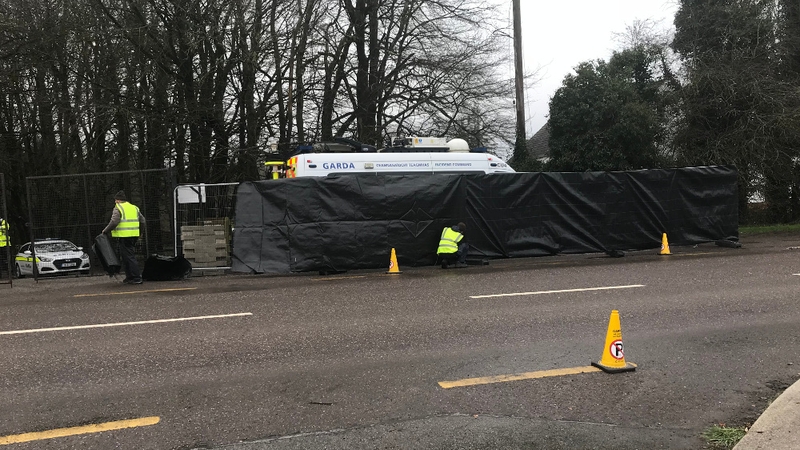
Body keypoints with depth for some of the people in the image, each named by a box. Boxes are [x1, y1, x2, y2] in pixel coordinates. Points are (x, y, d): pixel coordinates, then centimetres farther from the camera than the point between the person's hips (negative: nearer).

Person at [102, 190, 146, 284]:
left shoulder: (118, 208, -5)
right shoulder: (134, 207, 17)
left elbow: (114, 222, -15)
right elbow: (142, 221, 15)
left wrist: (105, 230, -3)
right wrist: (137, 230, 26)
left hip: (124, 236, -7)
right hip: (133, 236, 7)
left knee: (129, 257, -6)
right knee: (127, 256, 17)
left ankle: (137, 278, -10)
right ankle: (129, 277, 18)